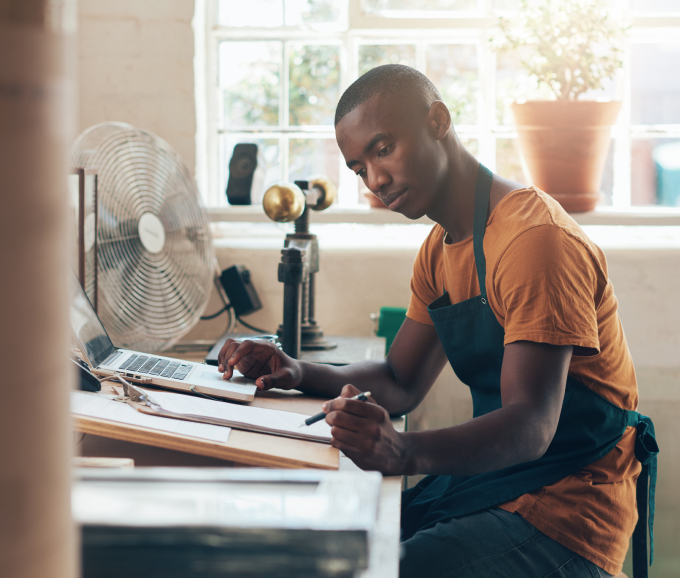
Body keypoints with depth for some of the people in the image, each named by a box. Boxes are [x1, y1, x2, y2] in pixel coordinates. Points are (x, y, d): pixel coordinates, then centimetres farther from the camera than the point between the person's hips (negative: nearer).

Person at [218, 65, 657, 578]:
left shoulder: (536, 238, -18)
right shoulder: (440, 250, 13)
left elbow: (531, 427, -26)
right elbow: (402, 384, 17)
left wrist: (406, 452, -43)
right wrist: (300, 374, -1)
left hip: (563, 517, -8)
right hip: (484, 487, 9)